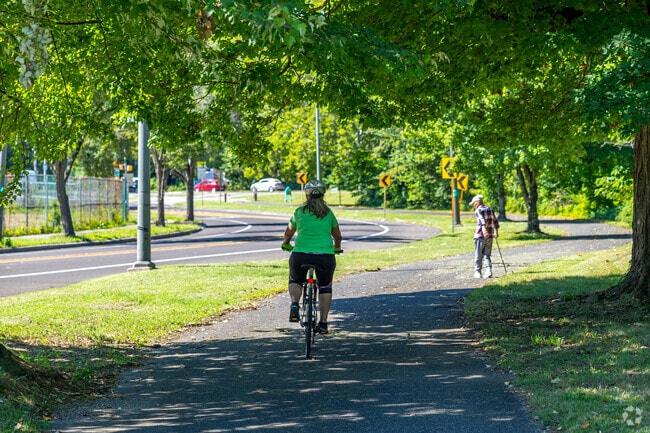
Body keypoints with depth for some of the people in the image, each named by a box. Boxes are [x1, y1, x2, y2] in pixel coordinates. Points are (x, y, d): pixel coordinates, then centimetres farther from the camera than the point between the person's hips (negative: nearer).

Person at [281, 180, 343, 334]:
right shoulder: (328, 213, 10)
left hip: (301, 254, -1)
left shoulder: (300, 212, 7)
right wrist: (337, 248, 43)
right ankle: (323, 323, 14)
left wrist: (286, 244, 41)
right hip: (325, 255, 1)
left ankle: (295, 305, -3)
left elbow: (288, 233, 20)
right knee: (325, 287, 20)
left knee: (295, 281, 25)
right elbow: (337, 236, 22)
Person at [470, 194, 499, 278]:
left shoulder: (478, 211, -7)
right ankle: (488, 270, -7)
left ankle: (477, 272, 13)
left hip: (480, 236, -6)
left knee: (478, 256, 6)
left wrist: (484, 229, -41)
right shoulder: (490, 209, 13)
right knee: (487, 255, 10)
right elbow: (495, 221, 19)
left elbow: (482, 220, -26)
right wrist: (496, 232, 30)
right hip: (490, 236, 6)